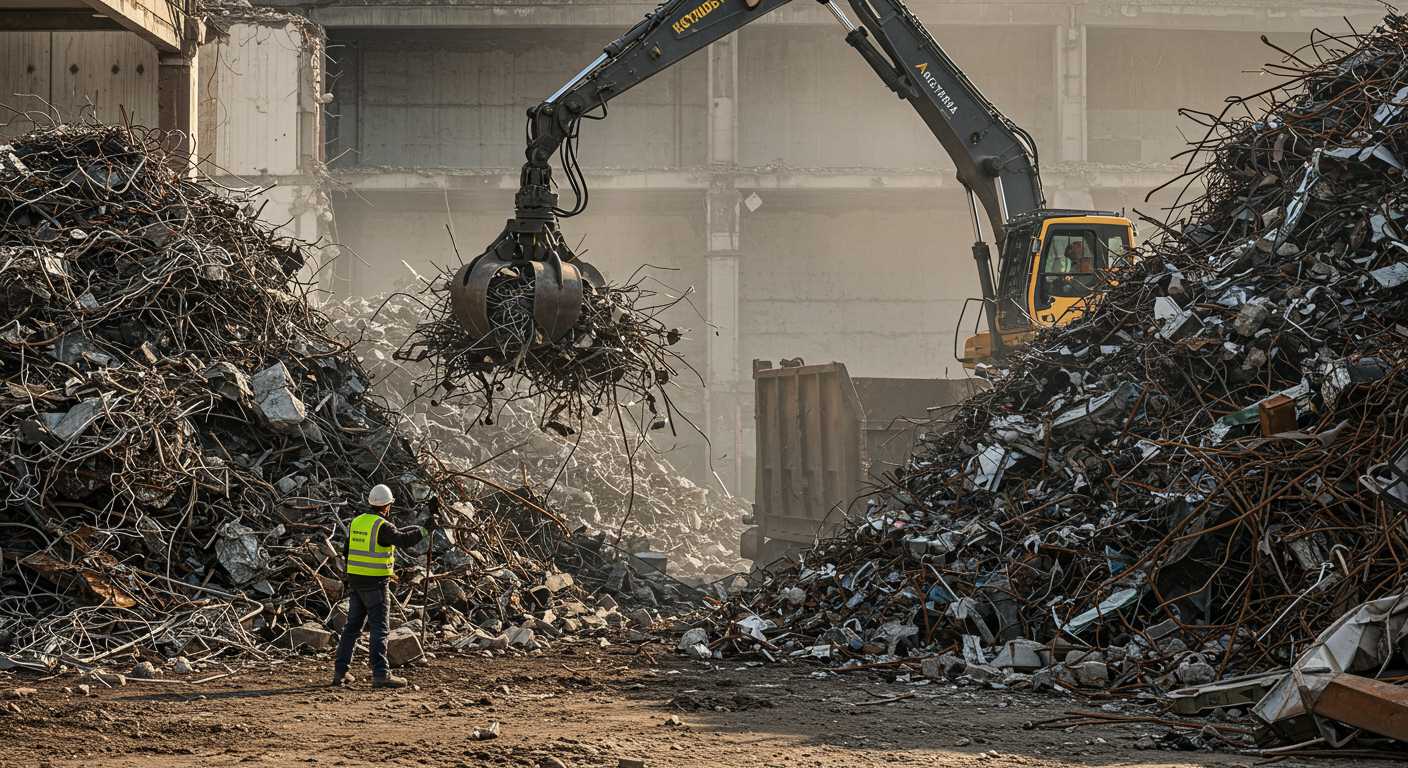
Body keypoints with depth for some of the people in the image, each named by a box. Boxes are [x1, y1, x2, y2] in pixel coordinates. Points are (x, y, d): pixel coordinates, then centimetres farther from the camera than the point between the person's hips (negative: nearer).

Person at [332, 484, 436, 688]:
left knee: (352, 626, 12)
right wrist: (425, 528, -8)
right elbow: (404, 539, -21)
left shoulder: (356, 522, 10)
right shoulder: (382, 526, -14)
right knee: (379, 628, -5)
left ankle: (340, 672, 13)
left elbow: (346, 553, 15)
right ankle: (380, 674, -9)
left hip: (355, 582, 7)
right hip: (376, 583, -7)